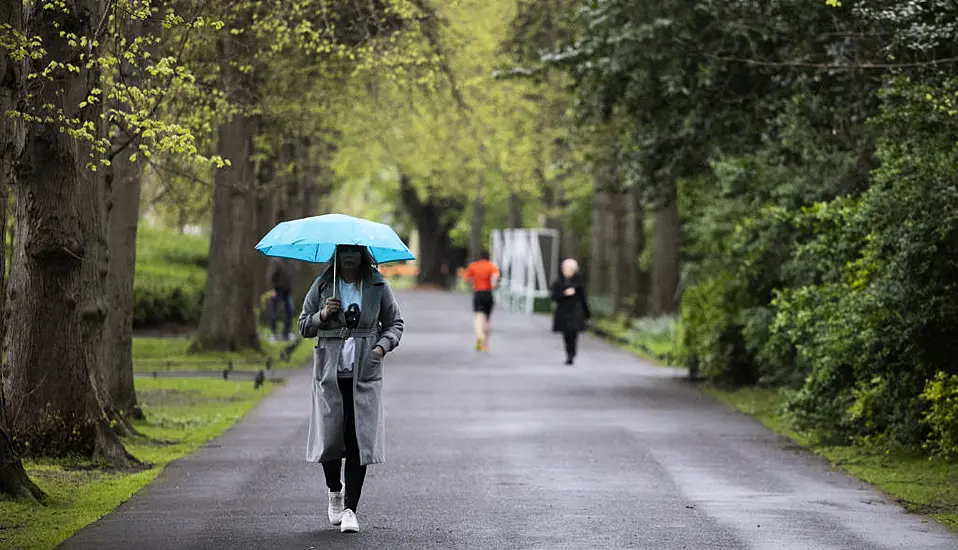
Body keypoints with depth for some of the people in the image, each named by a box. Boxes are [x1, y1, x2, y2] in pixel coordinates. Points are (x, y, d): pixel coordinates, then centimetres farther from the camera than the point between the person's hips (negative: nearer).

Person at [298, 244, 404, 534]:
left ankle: (350, 509, -5)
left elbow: (395, 323, 12)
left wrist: (382, 346, -7)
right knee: (330, 436, 1)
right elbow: (303, 326, 9)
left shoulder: (377, 285, 5)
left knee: (359, 439, -8)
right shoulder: (322, 285, 5)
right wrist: (323, 316, -12)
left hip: (365, 373, -1)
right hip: (330, 371, 1)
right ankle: (334, 491, 31)